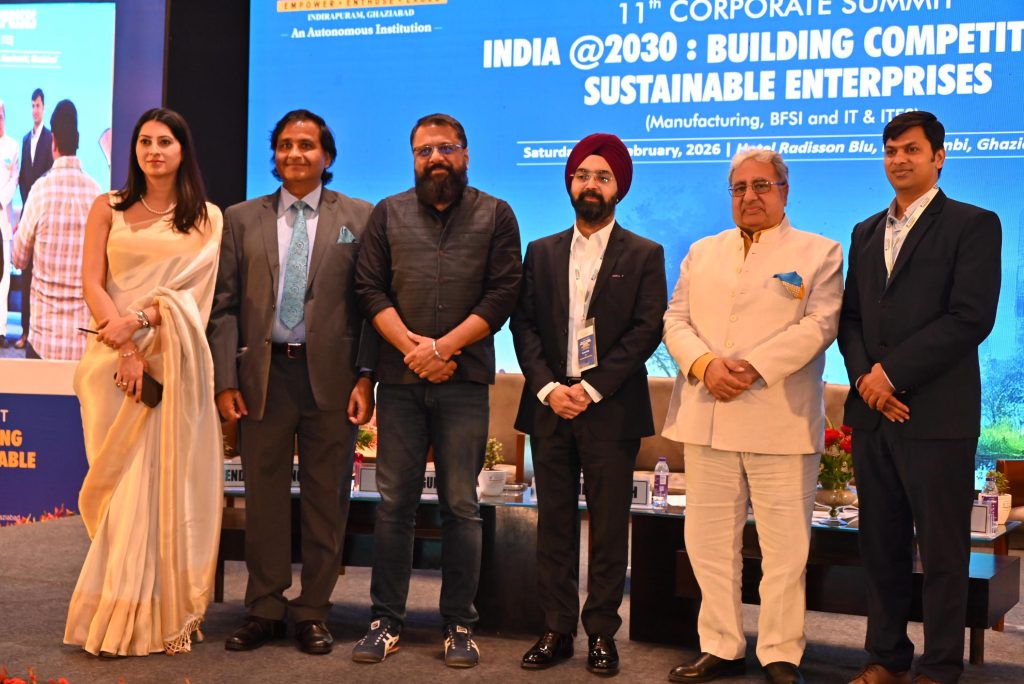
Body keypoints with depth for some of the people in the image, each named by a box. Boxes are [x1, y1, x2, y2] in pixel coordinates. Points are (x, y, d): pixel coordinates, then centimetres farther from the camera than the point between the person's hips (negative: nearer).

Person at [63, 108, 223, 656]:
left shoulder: (208, 219, 9)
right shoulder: (108, 209, 11)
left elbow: (196, 286, -2)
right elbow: (92, 284, 2)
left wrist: (140, 321, -17)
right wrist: (125, 351, -11)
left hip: (175, 362, -1)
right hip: (112, 358, 1)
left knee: (166, 479, -4)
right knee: (120, 482, 0)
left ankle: (165, 613, 2)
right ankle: (117, 616, 6)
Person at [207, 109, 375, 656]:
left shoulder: (359, 218, 6)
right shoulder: (242, 220, 10)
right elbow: (224, 306, 7)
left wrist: (366, 377, -7)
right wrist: (225, 379, -2)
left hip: (331, 375, -1)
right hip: (263, 374, 1)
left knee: (326, 497, 5)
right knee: (264, 494, 7)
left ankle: (313, 611, 15)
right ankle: (264, 610, 18)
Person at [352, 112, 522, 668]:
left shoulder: (495, 216, 7)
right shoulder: (389, 214, 12)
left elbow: (503, 293, -2)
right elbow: (369, 289, 5)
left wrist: (442, 346, -11)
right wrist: (411, 347, -9)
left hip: (464, 379, -1)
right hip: (399, 378, 2)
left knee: (461, 506, 2)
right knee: (394, 502, 3)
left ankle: (459, 625, 9)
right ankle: (386, 620, 11)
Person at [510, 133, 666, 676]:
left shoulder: (644, 255, 3)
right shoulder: (541, 253, 12)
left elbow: (646, 330, -6)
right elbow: (524, 325, 6)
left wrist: (592, 388, -13)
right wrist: (547, 387, -9)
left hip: (611, 409, -3)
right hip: (551, 404, 3)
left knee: (609, 527, 3)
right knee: (554, 523, 6)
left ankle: (602, 632, 11)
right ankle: (556, 629, 13)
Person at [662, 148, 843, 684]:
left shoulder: (819, 253, 5)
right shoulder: (702, 253, 18)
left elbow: (818, 325, -7)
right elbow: (675, 321, 10)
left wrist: (754, 368, -18)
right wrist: (705, 364, -10)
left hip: (782, 424, -4)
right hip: (707, 419, 4)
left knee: (785, 548, 0)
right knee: (709, 542, 7)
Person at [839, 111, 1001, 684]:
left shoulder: (974, 225, -2)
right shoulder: (867, 233, 17)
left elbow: (971, 318, -12)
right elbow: (851, 316, 13)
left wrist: (893, 372, -14)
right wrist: (866, 378, -5)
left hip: (937, 416, -5)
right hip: (873, 413, 6)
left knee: (942, 552, 2)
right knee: (882, 546, 11)